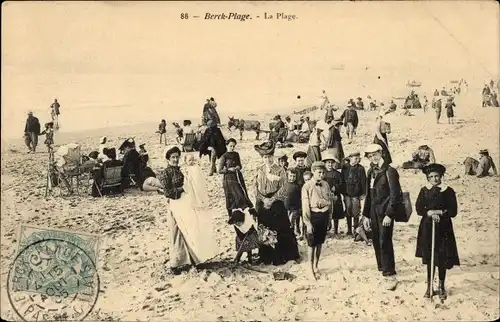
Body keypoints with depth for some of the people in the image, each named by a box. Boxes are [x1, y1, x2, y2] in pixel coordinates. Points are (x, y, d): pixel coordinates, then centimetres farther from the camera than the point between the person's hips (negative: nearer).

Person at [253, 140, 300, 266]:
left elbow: (283, 189, -7)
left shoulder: (279, 171, -3)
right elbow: (256, 188, 5)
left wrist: (272, 200, -14)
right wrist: (264, 199, -9)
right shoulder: (259, 171, 7)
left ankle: (280, 256, 9)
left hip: (276, 204, -3)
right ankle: (266, 257, 16)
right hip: (262, 204, 3)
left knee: (280, 230, -2)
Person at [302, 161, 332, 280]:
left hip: (324, 216, 5)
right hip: (313, 216, -5)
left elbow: (330, 202, 12)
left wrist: (329, 219, 11)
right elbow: (305, 207, -12)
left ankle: (316, 265, 31)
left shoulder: (326, 185, 4)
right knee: (312, 244, 3)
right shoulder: (307, 187, -11)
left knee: (319, 243, 15)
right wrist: (308, 223, -15)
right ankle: (311, 270, 13)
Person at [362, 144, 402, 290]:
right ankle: (382, 268, 24)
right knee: (376, 242, 11)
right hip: (374, 212, 7)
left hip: (385, 213, -7)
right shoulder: (371, 172, 12)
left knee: (384, 243, -9)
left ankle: (390, 275, -5)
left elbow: (395, 195, -14)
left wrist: (389, 215, -18)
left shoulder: (390, 171, -10)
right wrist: (366, 213, 10)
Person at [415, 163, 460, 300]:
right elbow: (419, 209, -4)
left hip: (443, 228, -1)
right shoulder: (424, 191, 2)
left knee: (442, 259, 2)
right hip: (427, 228, 2)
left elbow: (453, 211, -5)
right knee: (429, 258, 9)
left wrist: (439, 212, -16)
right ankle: (429, 285, 22)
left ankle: (441, 287, 19)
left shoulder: (448, 191, -4)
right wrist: (430, 213, -19)